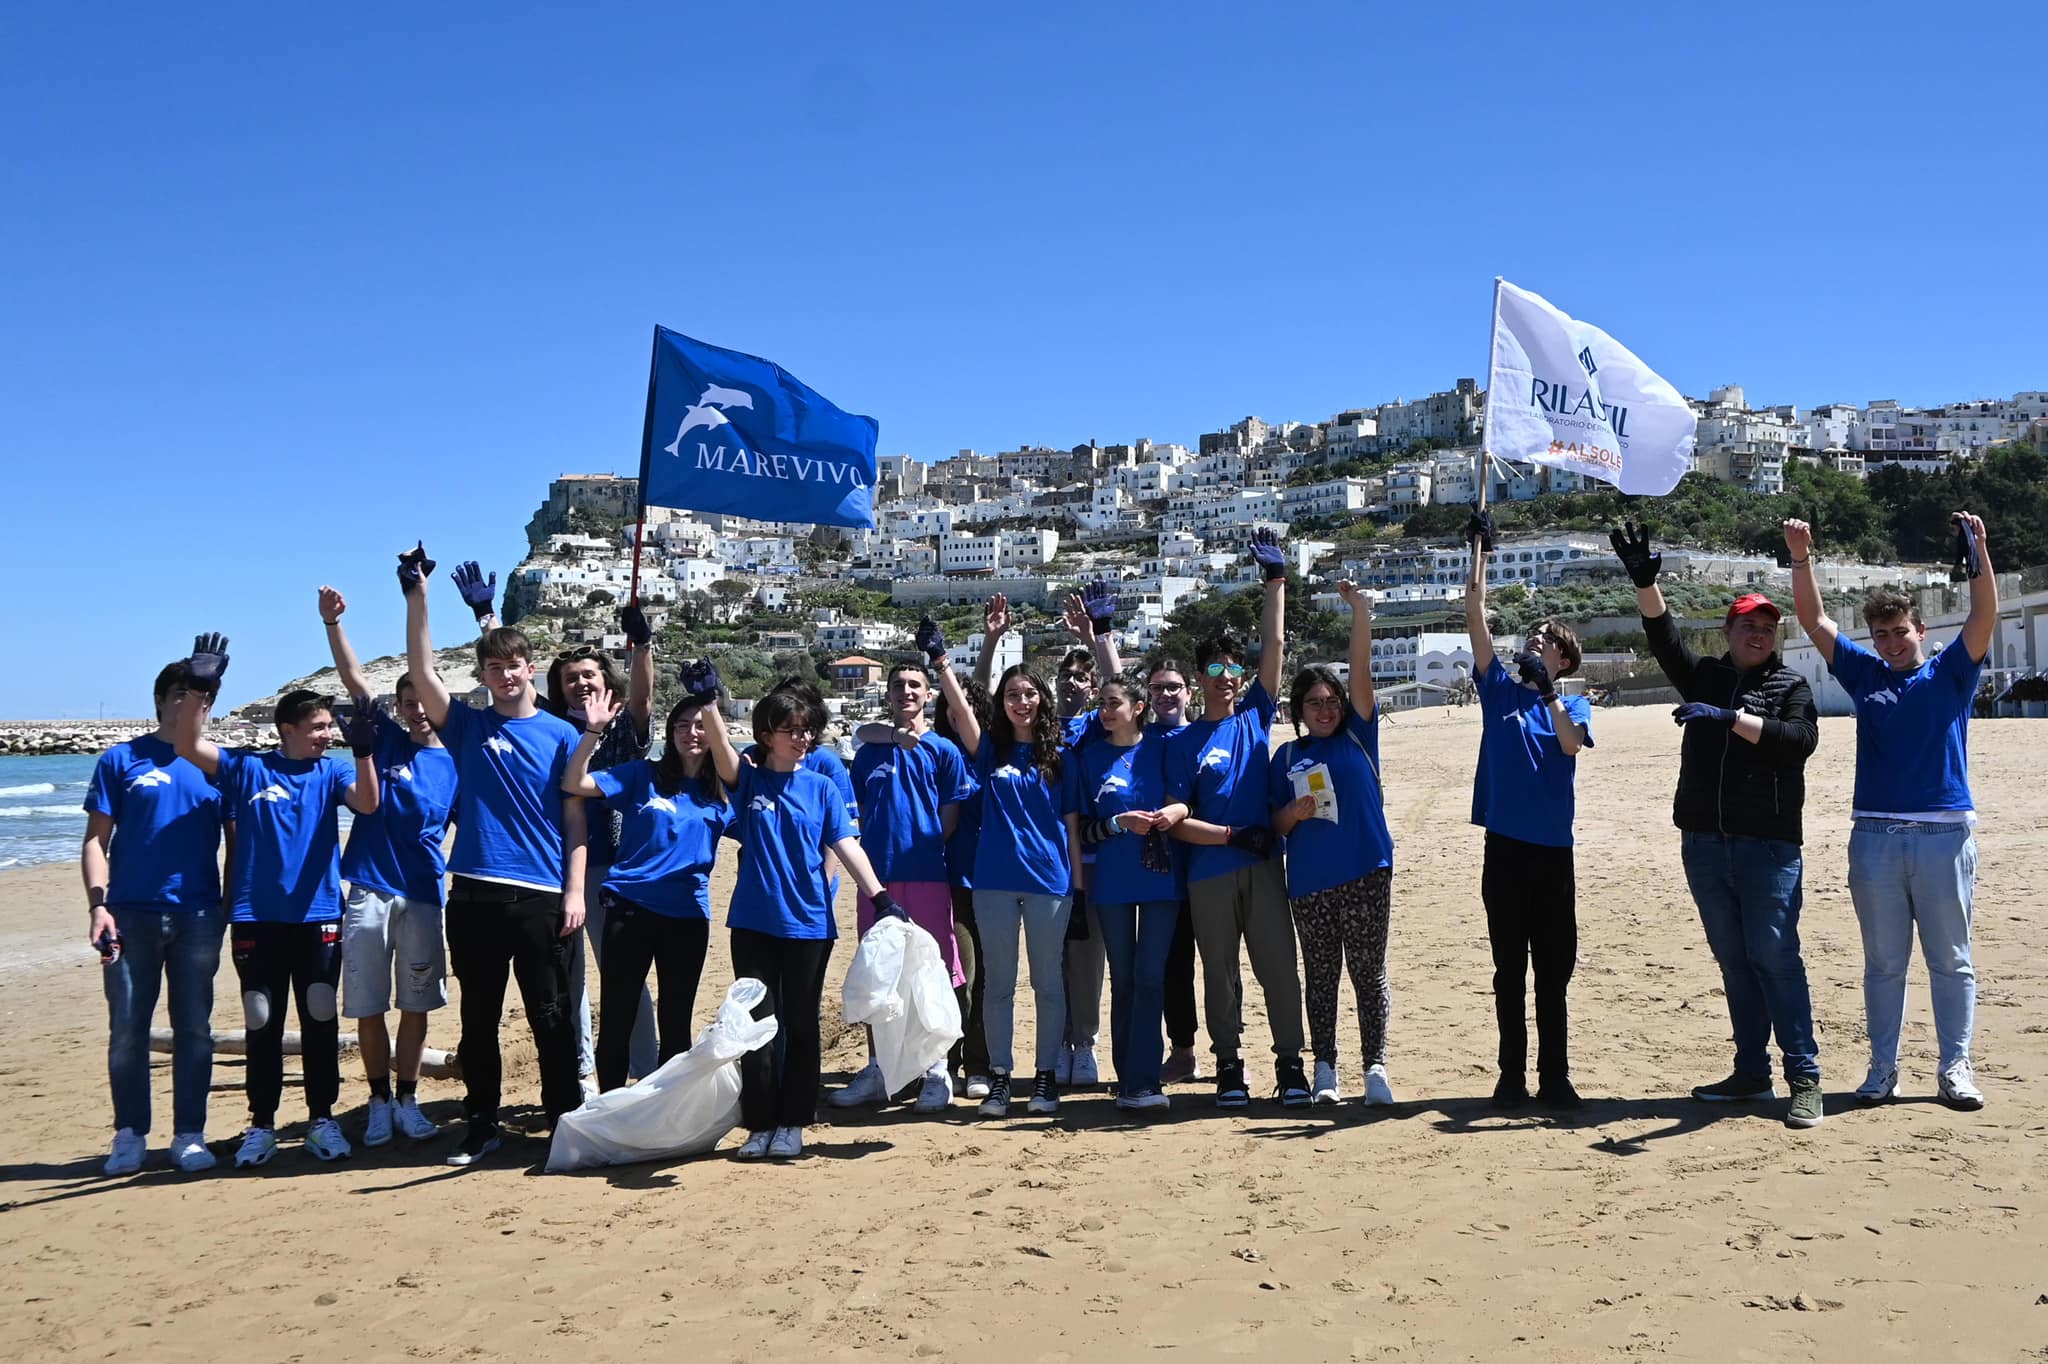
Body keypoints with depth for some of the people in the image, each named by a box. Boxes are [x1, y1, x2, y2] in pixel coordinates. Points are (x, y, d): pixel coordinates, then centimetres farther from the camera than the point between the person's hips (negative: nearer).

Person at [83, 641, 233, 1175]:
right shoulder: (121, 760, 4)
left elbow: (236, 840, 10)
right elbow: (96, 840, 2)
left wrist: (237, 907, 4)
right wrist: (98, 905, -10)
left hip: (199, 917, 1)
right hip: (132, 914, -1)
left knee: (194, 1029, 5)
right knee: (127, 1029, 4)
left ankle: (189, 1135, 14)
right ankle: (130, 1134, 17)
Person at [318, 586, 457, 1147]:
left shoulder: (454, 763, 6)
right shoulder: (385, 740, 4)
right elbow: (353, 677, -4)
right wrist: (332, 622, -16)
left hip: (425, 895, 1)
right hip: (369, 891, -1)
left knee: (416, 1006, 8)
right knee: (368, 1008, 4)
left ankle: (407, 1099, 21)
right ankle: (379, 1102, 18)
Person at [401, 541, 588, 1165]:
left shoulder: (561, 735, 5)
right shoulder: (467, 726, 9)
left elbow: (574, 820, 3)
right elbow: (422, 673, -5)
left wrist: (574, 891, -5)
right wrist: (417, 599, -13)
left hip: (541, 896, -2)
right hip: (474, 894, 2)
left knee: (551, 1016, 3)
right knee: (478, 1016, 10)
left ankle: (566, 1120, 13)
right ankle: (481, 1125, 21)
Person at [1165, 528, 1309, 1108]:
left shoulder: (1255, 715, 9)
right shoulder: (1183, 742, 4)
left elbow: (1274, 645, 4)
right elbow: (1177, 819, -1)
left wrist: (1276, 579, 1)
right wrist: (1233, 834, -11)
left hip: (1262, 865, 1)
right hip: (1209, 873, -1)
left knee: (1279, 967, 0)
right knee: (1220, 974, 6)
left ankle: (1290, 1064, 10)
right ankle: (1229, 1066, 16)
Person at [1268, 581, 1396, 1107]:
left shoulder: (1359, 736, 6)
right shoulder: (1287, 756, 10)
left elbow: (1361, 670, -5)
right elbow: (1276, 825, 10)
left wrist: (1360, 609, -15)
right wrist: (1295, 812, -13)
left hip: (1365, 873, -1)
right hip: (1308, 880, 2)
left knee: (1369, 973, 1)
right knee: (1320, 976, 8)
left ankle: (1375, 1066, 6)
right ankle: (1325, 1069, 15)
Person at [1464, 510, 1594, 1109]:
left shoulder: (1573, 706, 8)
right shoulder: (1499, 690, 8)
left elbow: (1572, 744, -15)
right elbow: (1474, 611, 1)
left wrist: (1547, 693, -18)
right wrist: (1479, 546, -1)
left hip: (1553, 849, 0)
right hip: (1505, 846, 0)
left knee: (1554, 970, 5)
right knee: (1510, 970, 5)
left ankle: (1555, 1077, 12)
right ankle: (1512, 1076, 11)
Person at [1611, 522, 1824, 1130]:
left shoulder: (1791, 686, 5)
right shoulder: (1704, 677, 14)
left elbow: (1800, 738, -13)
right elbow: (1663, 636, -2)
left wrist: (1730, 718, -21)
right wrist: (1646, 582, -19)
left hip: (1769, 845, -4)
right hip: (1704, 842, 4)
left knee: (1774, 956, -9)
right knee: (1733, 960, 9)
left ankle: (1805, 1078, -4)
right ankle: (1752, 1072, 17)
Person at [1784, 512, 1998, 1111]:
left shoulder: (1950, 673, 7)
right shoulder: (1865, 674, 12)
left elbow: (1985, 617, -7)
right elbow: (1813, 620, 6)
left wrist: (1978, 552, -20)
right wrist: (1802, 560, -7)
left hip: (1945, 834, -2)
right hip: (1875, 835, 2)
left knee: (1950, 959, 5)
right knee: (1883, 961, 7)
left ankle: (1956, 1068, 12)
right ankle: (1883, 1068, 13)